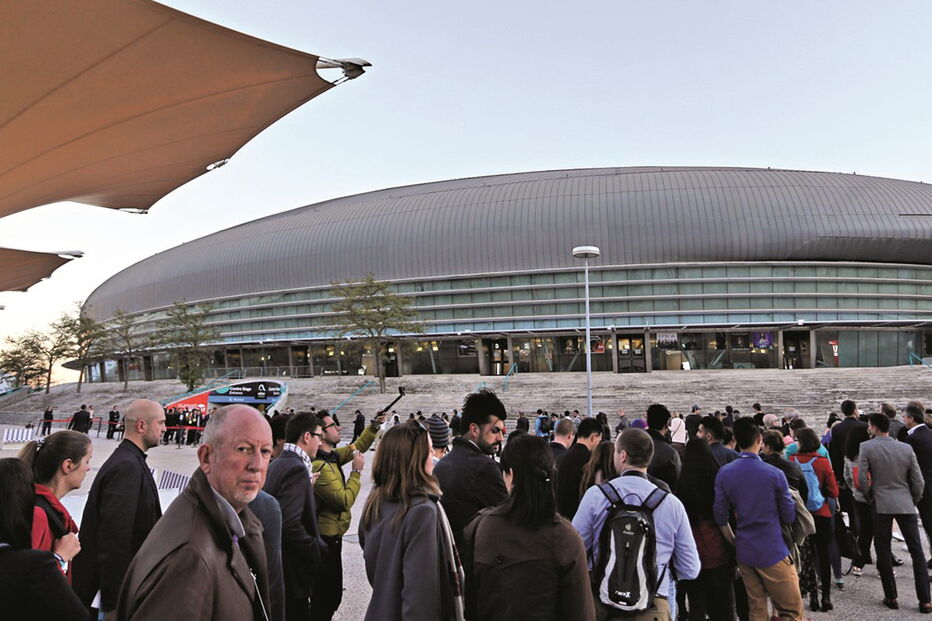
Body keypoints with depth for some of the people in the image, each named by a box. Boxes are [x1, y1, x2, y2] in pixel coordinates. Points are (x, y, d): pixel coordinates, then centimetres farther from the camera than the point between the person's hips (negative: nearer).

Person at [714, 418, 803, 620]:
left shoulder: (724, 473, -4)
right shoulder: (774, 474, -14)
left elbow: (720, 516, 0)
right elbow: (789, 517, -5)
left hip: (743, 552, 5)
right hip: (773, 552, -5)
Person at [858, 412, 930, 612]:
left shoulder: (867, 447, -9)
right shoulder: (906, 448, 0)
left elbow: (861, 478, -12)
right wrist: (914, 501, 16)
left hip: (881, 505, -2)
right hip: (906, 505, 2)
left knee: (883, 552, 7)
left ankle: (891, 597, 12)